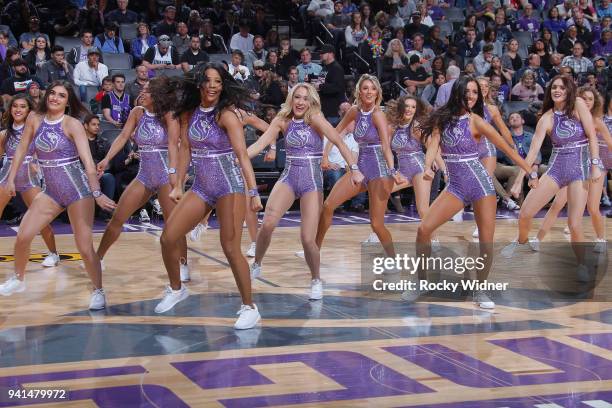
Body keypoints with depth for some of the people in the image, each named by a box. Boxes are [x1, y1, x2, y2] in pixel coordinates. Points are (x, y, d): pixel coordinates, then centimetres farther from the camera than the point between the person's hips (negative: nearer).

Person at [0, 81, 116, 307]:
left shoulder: (72, 124, -12)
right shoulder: (34, 119, 2)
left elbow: (87, 161, -19)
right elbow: (22, 149, 13)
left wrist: (96, 193, -28)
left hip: (78, 189, -5)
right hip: (51, 190, 5)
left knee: (85, 247, -8)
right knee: (22, 237, 1)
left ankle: (98, 291, 9)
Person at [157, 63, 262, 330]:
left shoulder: (226, 115, -13)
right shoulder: (189, 114, 4)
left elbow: (242, 154, -19)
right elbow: (185, 149, 12)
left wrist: (253, 191, -26)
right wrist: (178, 186, 10)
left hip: (229, 186, -6)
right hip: (201, 187, 6)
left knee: (230, 248, -10)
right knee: (167, 238, 2)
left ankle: (249, 308, 3)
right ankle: (176, 290, 26)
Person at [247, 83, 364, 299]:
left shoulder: (315, 119, -9)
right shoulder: (282, 121, 2)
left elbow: (339, 142, -19)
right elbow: (259, 144, -1)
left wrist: (354, 169, -32)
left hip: (312, 181, -2)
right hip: (288, 178, 2)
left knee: (307, 239, -9)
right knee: (267, 224, -19)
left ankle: (316, 280, 17)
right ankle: (256, 266, 7)